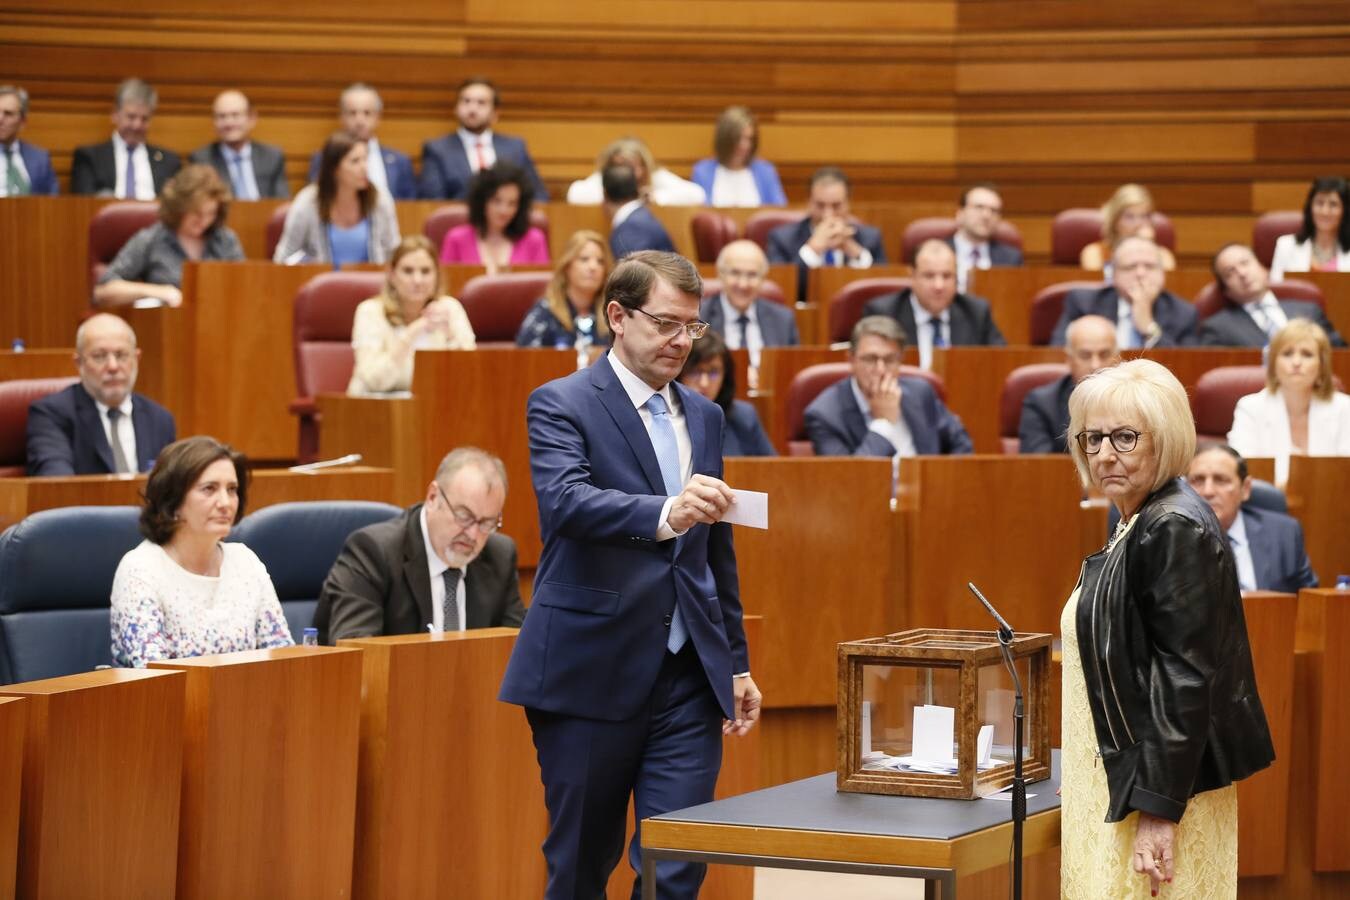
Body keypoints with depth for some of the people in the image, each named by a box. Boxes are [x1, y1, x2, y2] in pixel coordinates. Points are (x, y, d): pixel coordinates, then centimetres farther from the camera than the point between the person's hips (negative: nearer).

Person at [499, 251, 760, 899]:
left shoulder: (703, 416, 15)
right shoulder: (562, 404, -5)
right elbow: (565, 500, -25)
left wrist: (736, 662, 19)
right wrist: (664, 514, -41)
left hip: (688, 676, 5)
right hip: (592, 673, -5)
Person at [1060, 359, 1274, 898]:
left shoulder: (1175, 529, -16)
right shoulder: (1139, 527, 13)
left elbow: (1186, 678, -21)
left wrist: (1160, 811, -23)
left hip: (1153, 792, -10)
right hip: (1115, 783, 10)